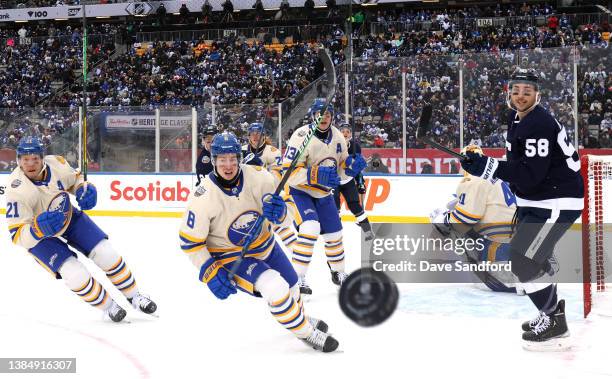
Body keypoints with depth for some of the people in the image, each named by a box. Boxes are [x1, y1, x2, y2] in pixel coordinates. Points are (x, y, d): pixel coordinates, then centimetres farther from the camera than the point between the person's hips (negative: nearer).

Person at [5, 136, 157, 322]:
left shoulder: (56, 163, -20)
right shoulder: (17, 190, -32)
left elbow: (74, 178, 6)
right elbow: (17, 235, -30)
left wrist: (83, 189, -15)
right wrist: (38, 230, -49)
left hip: (69, 217, 4)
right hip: (40, 236, -4)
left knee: (106, 254, -5)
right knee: (76, 274, -18)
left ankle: (134, 296, 16)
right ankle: (108, 307, 8)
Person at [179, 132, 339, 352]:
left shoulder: (259, 177, -20)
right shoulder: (203, 198, -27)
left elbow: (285, 220, -10)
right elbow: (190, 242, -16)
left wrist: (279, 212, -33)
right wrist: (210, 274, -22)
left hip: (263, 245, 5)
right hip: (229, 257, -5)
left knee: (290, 284, 25)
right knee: (275, 288, -25)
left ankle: (299, 316, 59)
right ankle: (305, 333, -3)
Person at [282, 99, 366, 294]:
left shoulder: (337, 137, -3)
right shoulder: (302, 136, -24)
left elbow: (341, 169, 6)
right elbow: (289, 171, -28)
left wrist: (351, 165, -17)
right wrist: (316, 175, -39)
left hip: (323, 193, 7)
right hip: (299, 191, -7)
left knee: (334, 232, 14)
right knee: (310, 227, -27)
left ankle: (338, 272, 37)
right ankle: (297, 277, -21)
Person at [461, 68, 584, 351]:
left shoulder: (539, 124, -23)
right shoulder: (516, 118, 8)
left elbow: (531, 174, -31)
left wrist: (486, 167, -35)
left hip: (558, 202, -11)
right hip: (536, 199, 11)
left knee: (525, 261, -14)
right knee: (532, 256, 20)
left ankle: (554, 325, -3)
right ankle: (552, 309, 36)